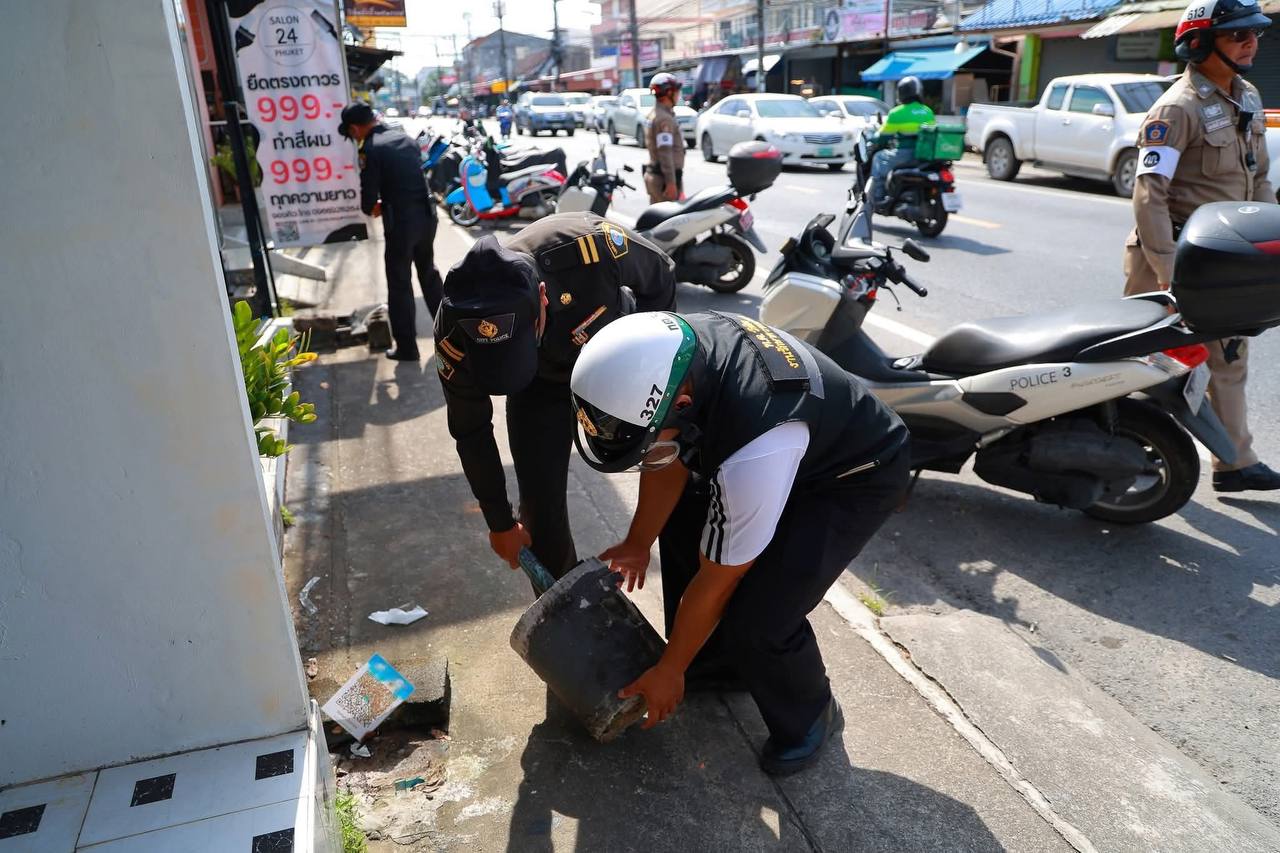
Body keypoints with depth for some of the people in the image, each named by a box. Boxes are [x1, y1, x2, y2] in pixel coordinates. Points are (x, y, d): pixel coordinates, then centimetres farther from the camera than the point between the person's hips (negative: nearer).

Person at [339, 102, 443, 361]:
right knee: (429, 273, 23)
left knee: (400, 284, 5)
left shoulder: (370, 149, -12)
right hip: (427, 214, 7)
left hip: (401, 221, -7)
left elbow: (369, 198, -13)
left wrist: (371, 208, 9)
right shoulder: (404, 136, 10)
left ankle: (407, 347, 11)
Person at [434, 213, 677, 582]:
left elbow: (661, 279, -16)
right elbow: (470, 431, -14)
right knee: (541, 505, -2)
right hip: (542, 385, 0)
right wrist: (500, 522, -5)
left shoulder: (593, 245, -41)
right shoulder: (456, 332, -32)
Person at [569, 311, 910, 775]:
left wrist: (668, 672, -11)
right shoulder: (667, 355, -24)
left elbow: (716, 581, -26)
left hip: (857, 475, -8)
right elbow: (671, 459, -4)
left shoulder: (756, 449, -43)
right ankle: (712, 656, 30)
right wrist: (637, 542, 6)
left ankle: (809, 717, 15)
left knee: (759, 621, -17)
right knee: (681, 521, 13)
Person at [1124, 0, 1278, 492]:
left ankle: (1235, 463, 25)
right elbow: (1149, 195, -23)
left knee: (1228, 359, 14)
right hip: (1179, 257, -9)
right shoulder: (1178, 108, -16)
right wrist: (1168, 276, -27)